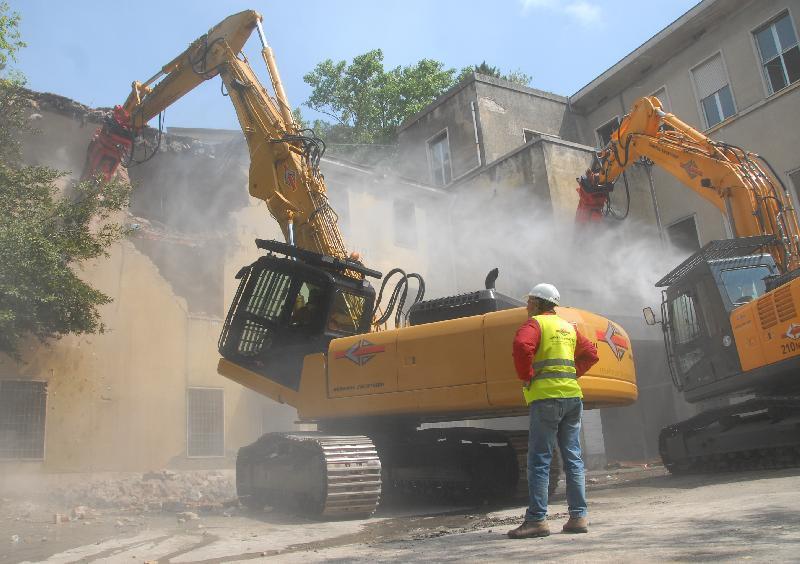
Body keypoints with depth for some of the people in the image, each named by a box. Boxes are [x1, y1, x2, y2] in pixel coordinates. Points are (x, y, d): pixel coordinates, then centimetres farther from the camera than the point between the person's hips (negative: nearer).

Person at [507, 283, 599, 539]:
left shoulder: (535, 323, -2)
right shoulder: (569, 327, 20)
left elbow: (522, 345, -21)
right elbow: (590, 353, 25)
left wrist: (526, 376, -11)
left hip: (546, 396, -7)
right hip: (572, 395, 7)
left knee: (539, 460, -5)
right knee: (573, 458, 10)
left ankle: (537, 519, -5)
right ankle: (578, 516, 12)